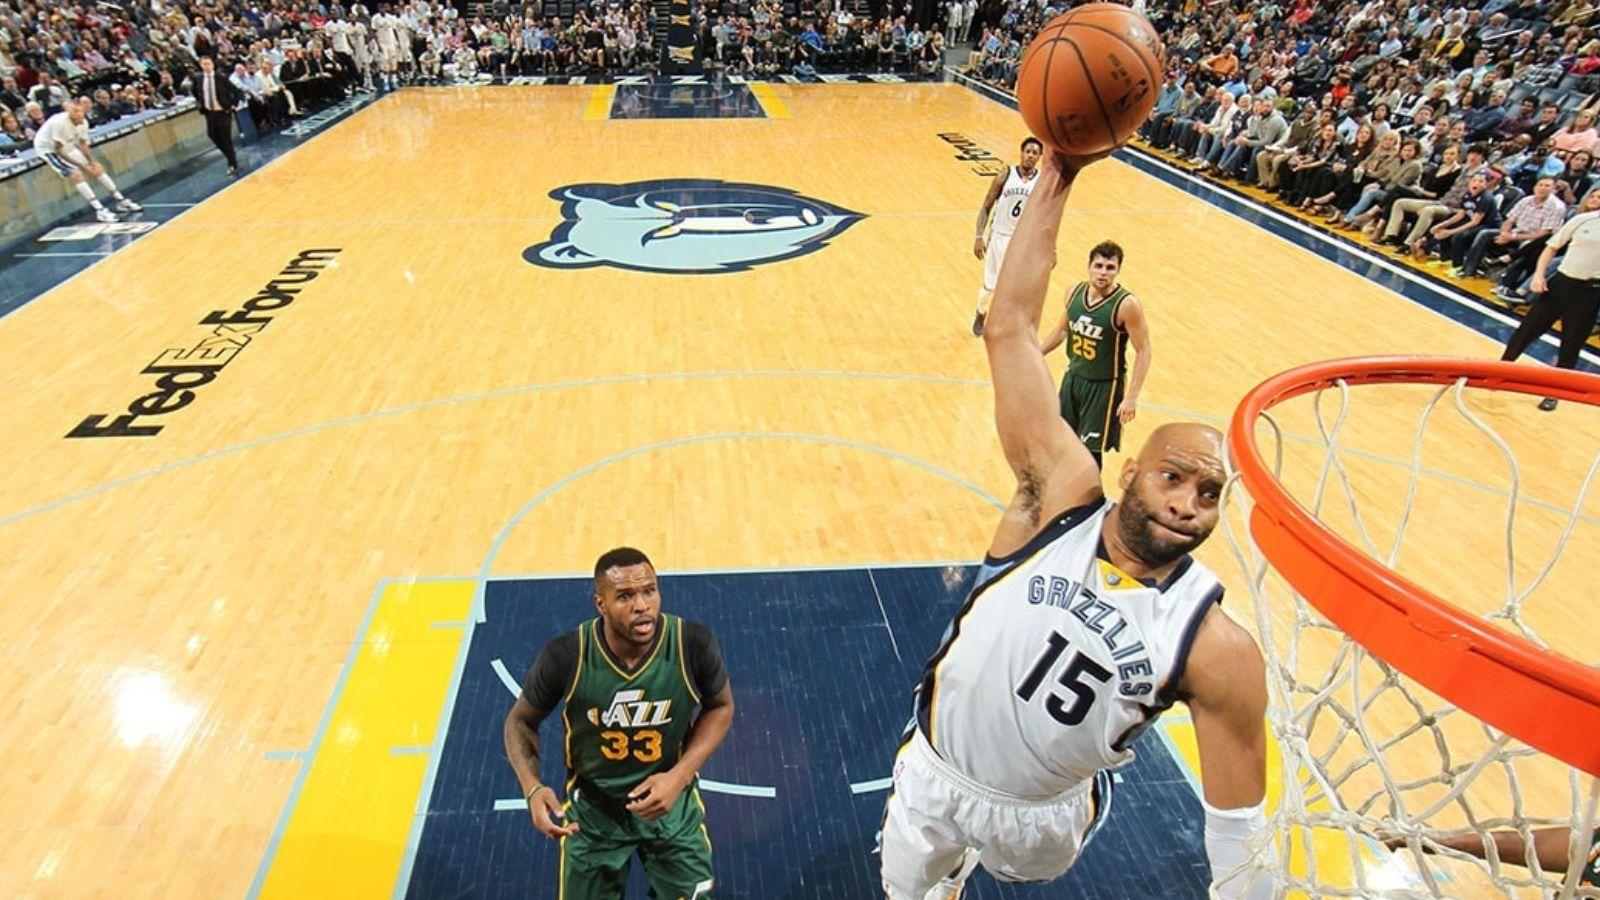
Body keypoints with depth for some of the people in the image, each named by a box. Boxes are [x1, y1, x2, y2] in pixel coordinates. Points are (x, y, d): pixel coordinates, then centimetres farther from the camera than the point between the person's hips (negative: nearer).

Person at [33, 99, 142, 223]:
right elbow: (58, 150, -29)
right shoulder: (60, 122, -33)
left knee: (97, 168, 6)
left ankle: (121, 201, 16)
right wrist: (81, 165, -29)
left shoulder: (83, 122, -12)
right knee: (76, 174, -22)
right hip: (48, 148, -7)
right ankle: (100, 210, -24)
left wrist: (92, 162, -7)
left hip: (67, 146, 7)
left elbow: (82, 144, 4)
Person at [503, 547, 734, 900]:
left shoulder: (694, 645, -25)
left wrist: (680, 775, -17)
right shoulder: (565, 657, -25)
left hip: (672, 802, 0)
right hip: (592, 808, 0)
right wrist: (532, 788, -24)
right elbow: (520, 722, -6)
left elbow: (720, 707, -5)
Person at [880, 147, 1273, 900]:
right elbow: (1009, 328, -27)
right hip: (932, 775, 0)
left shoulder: (1219, 651, -23)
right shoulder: (1062, 496, -22)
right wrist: (1057, 180, -32)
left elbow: (1240, 826, -14)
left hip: (1046, 817, 0)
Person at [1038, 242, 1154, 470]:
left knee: (1091, 449, 3)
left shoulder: (1127, 305, -21)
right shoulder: (1075, 292, -4)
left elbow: (1143, 351, -18)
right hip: (1073, 377, 6)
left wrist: (1131, 397, -22)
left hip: (1105, 386, -6)